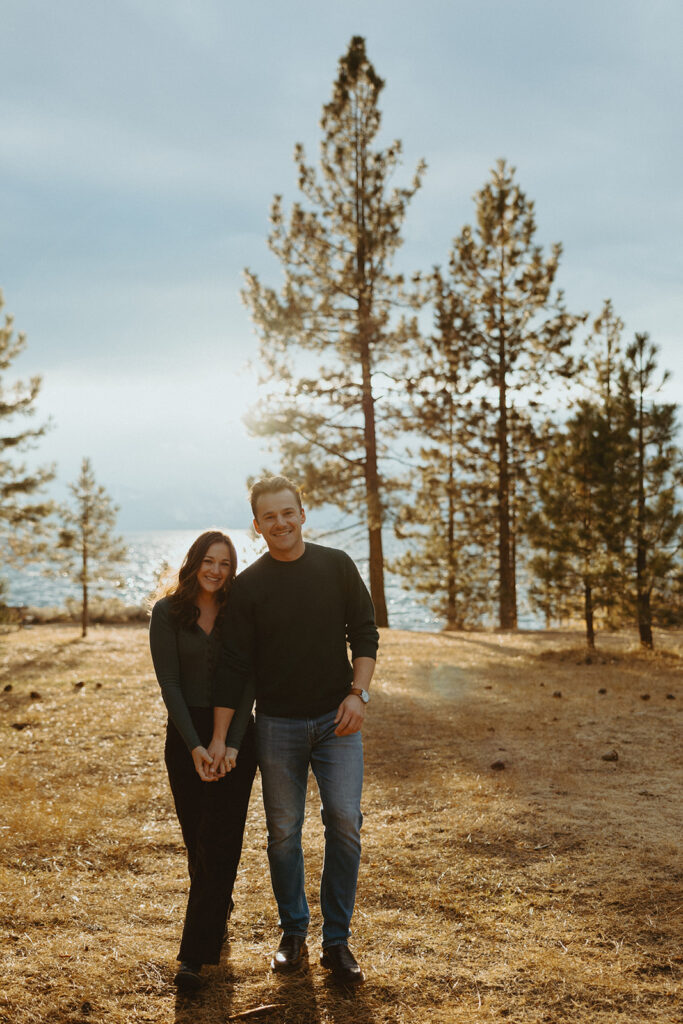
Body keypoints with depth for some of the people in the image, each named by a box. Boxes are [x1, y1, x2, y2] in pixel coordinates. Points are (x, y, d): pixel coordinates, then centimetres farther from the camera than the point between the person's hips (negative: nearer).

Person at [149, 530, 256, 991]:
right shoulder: (168, 612, -2)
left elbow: (247, 682, -4)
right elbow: (169, 682, -6)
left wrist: (232, 744, -15)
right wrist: (195, 746, -14)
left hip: (236, 732, 0)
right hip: (186, 735, 0)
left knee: (220, 840, -5)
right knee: (197, 840, 6)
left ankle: (195, 956, -2)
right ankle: (220, 912, 33)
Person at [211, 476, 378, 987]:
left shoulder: (337, 566, 1)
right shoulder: (248, 585, -1)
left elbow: (364, 633, 4)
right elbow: (235, 666, -2)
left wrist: (358, 693, -10)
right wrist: (219, 739, -4)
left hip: (336, 718, 0)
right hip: (277, 724, 0)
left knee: (345, 821, -6)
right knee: (283, 830, 6)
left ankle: (337, 940, 7)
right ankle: (293, 932, 23)